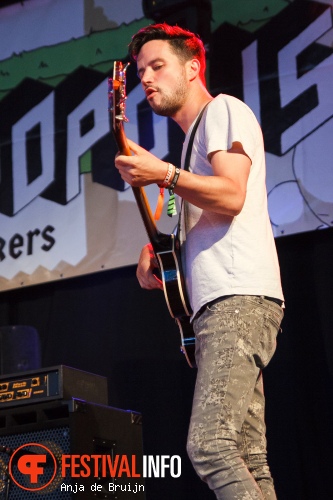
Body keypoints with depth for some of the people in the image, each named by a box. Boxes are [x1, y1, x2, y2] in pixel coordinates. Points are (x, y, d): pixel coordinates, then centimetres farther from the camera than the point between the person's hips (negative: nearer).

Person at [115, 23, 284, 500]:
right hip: (221, 305, 10)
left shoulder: (223, 109, 4)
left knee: (209, 446, -23)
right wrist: (154, 253, 17)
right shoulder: (196, 137, 31)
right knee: (248, 458, 2)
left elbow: (232, 195, -13)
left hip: (238, 298, -10)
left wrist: (162, 174, -19)